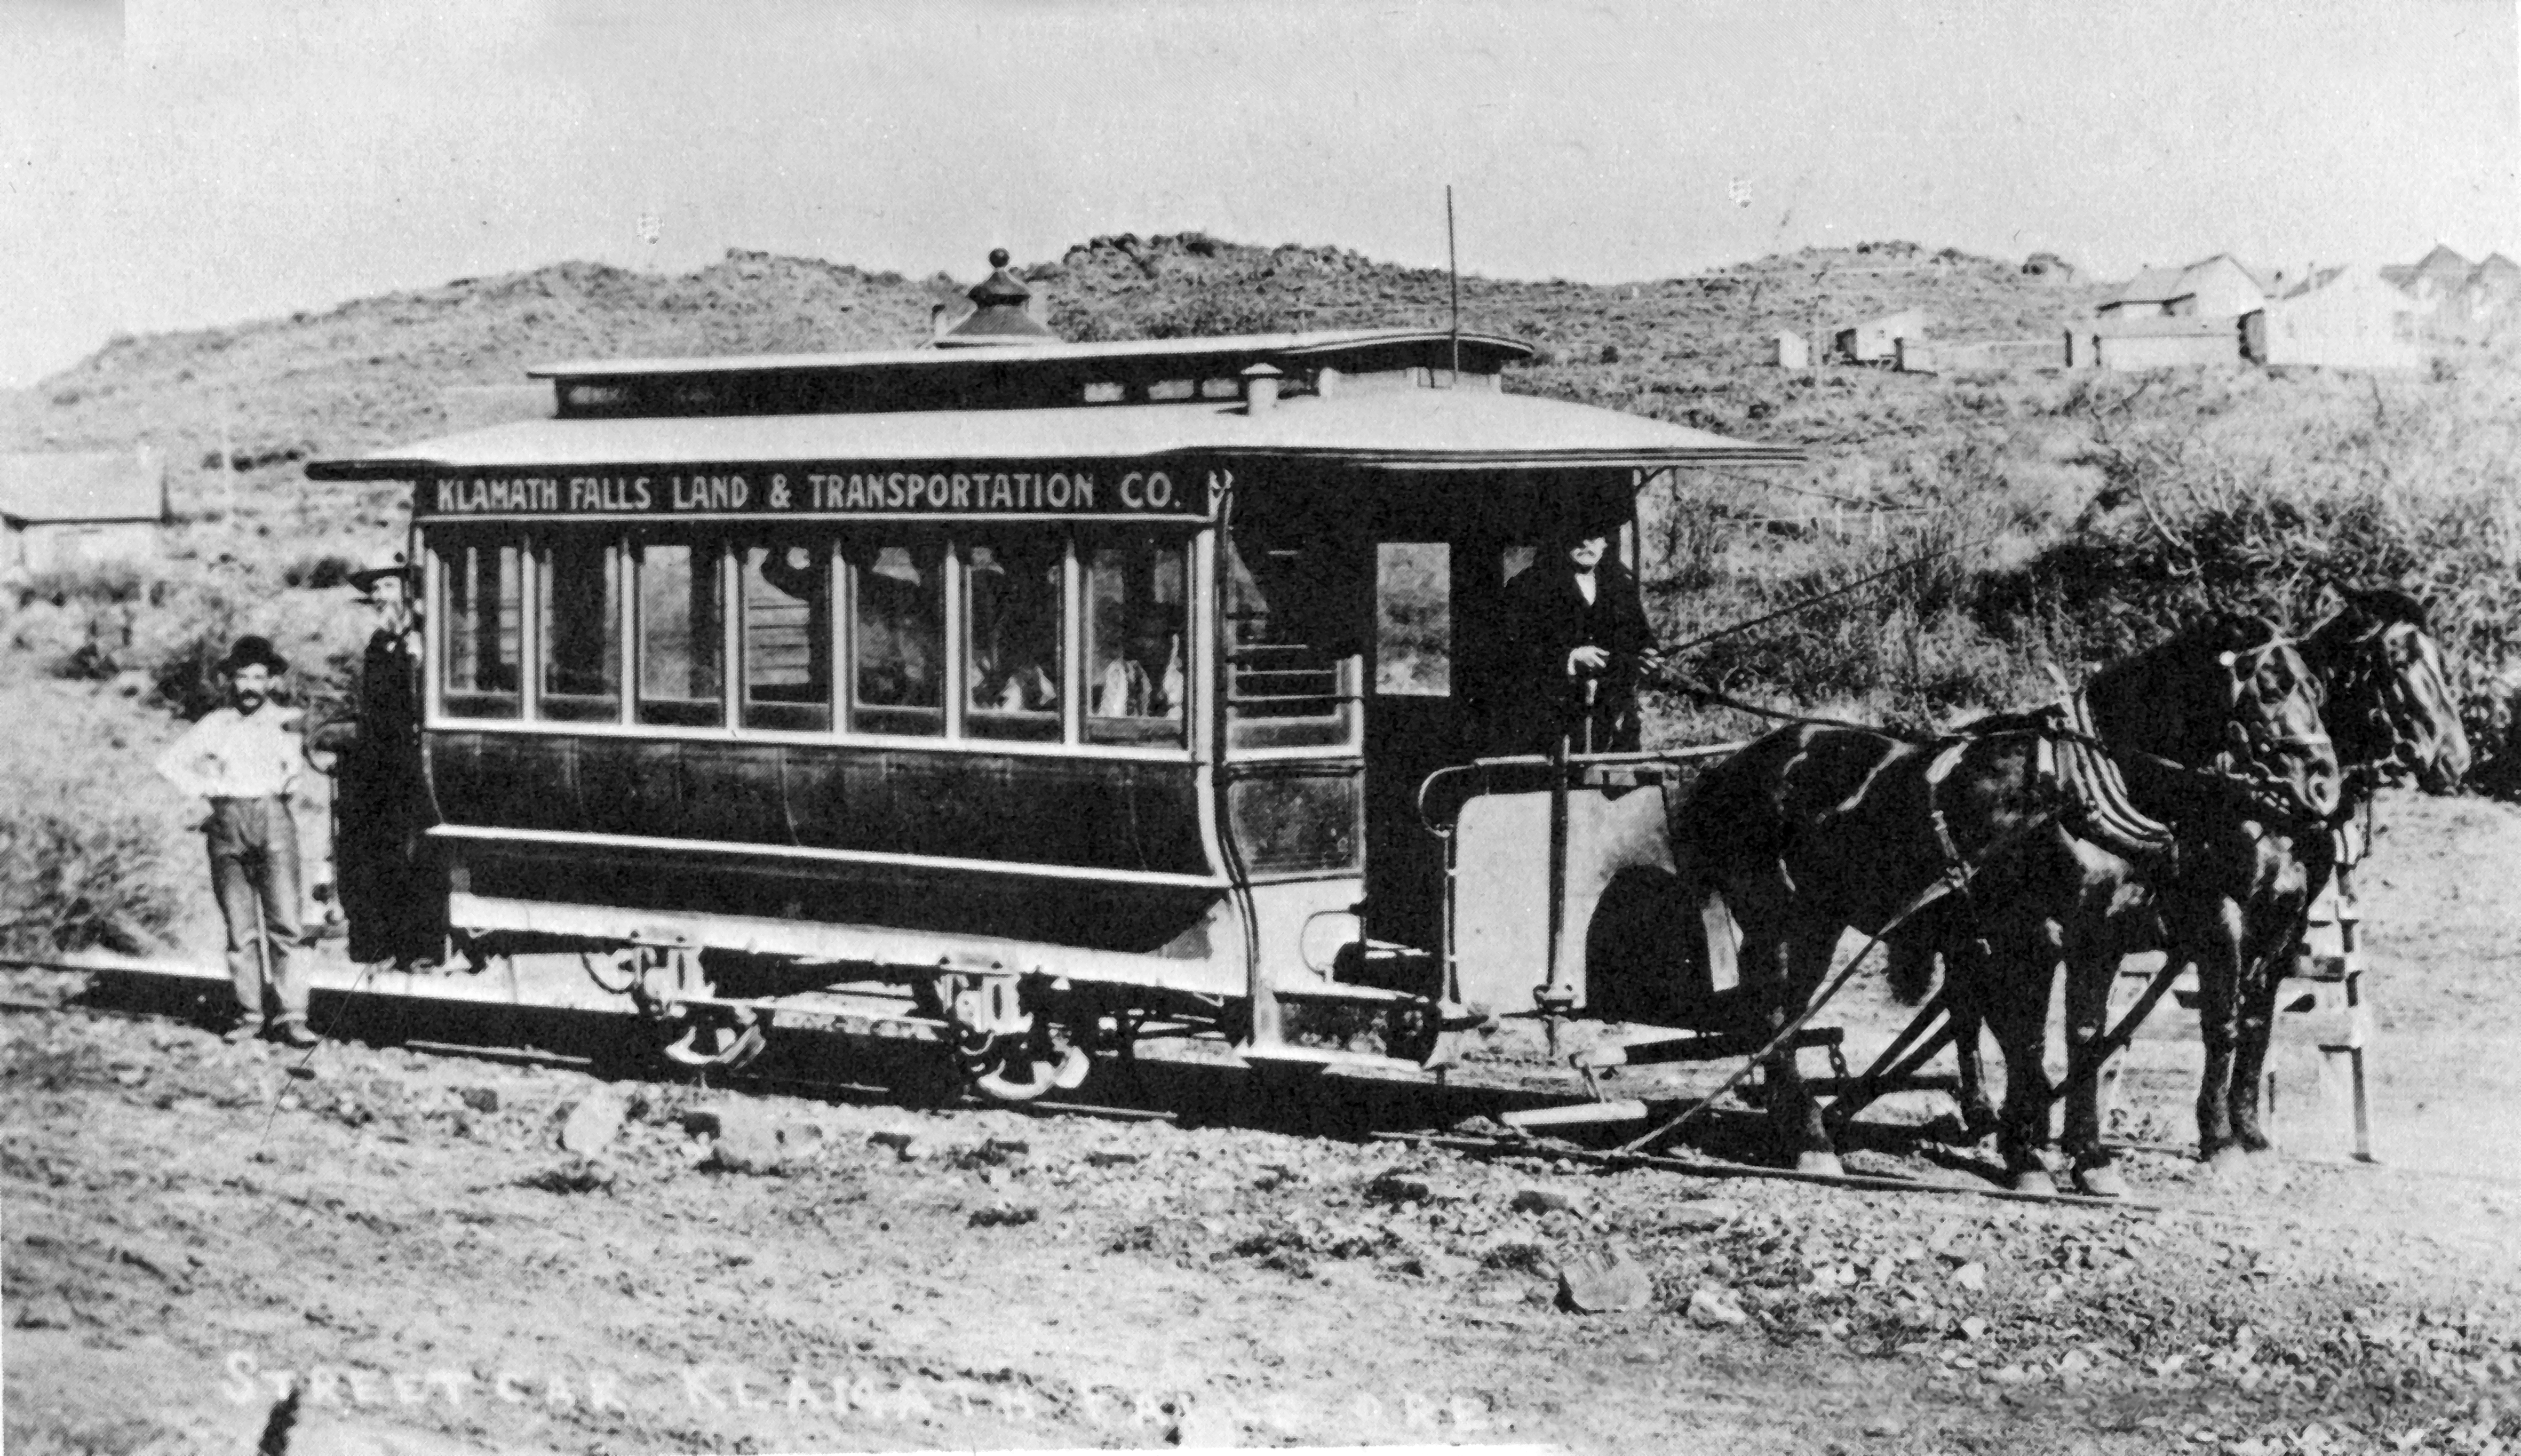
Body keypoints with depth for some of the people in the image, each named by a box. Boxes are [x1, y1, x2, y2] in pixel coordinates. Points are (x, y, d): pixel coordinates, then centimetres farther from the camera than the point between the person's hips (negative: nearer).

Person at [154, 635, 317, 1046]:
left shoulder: (285, 722, 9)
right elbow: (169, 763, 14)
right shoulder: (215, 725, 11)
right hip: (227, 825, 1)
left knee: (283, 924, -9)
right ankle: (249, 1012, 10)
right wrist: (204, 789, 5)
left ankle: (290, 1016, -8)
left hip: (273, 817, -1)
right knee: (240, 929, 2)